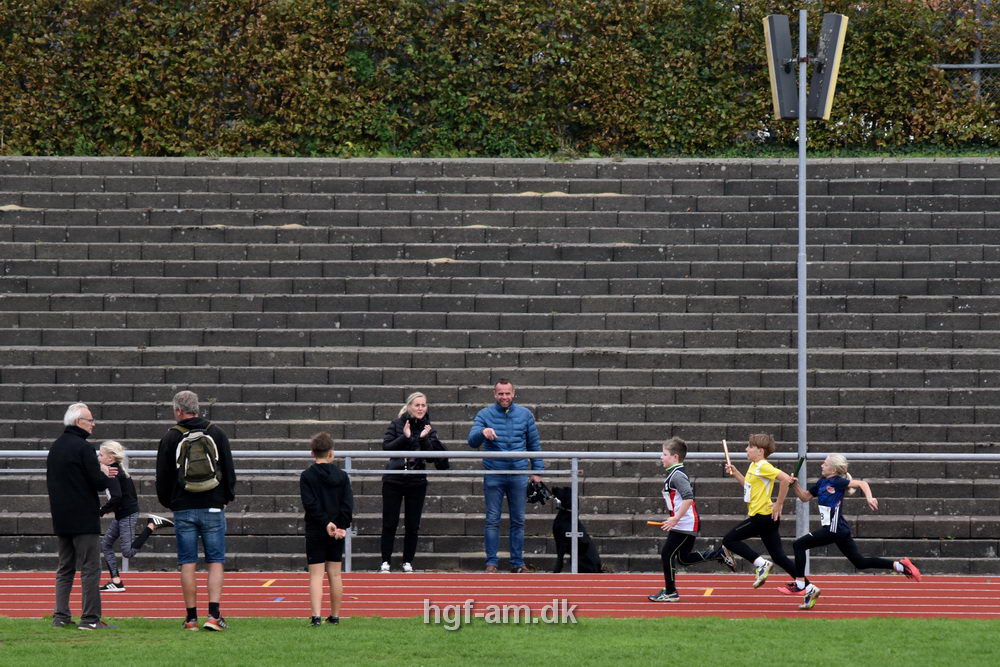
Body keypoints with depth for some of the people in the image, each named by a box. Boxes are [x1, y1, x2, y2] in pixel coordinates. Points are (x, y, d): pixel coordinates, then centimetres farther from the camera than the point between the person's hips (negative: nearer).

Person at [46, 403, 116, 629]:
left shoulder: (55, 448, 12)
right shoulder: (83, 447, -14)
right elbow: (99, 483, -18)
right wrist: (105, 474, 6)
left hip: (61, 518, 8)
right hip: (84, 519, -8)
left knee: (65, 568, 13)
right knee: (90, 568, -5)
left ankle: (61, 615, 7)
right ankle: (90, 617, -8)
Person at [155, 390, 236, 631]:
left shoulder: (171, 438, -1)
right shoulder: (216, 434, 4)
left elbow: (163, 477, 3)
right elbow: (229, 470, 8)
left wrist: (168, 503, 18)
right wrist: (227, 498, 21)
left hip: (184, 509, -1)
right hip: (213, 508, 1)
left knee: (188, 564, 3)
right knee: (216, 561, 2)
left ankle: (191, 617, 3)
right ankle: (214, 615, -10)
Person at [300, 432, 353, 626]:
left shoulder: (307, 476, -6)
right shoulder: (342, 476, 3)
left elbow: (310, 505, -14)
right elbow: (348, 504, -3)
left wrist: (326, 523, -14)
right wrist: (342, 527, -6)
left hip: (315, 531, -3)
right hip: (337, 533, 3)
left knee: (316, 574, -3)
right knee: (335, 574, 11)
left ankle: (316, 616, -16)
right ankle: (335, 616, 16)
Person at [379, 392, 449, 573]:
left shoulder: (429, 429, 3)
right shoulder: (396, 424, -1)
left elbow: (432, 456, -3)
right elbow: (386, 447, -7)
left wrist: (424, 439, -17)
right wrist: (404, 437, -18)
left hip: (417, 483, 2)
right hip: (393, 481, -2)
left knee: (413, 525, 4)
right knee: (389, 523, 0)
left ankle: (408, 562, 12)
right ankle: (385, 562, 7)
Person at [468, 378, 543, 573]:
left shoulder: (525, 415, 7)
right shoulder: (485, 415, 1)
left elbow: (534, 445, 13)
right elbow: (472, 442, -9)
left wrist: (537, 471, 8)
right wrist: (482, 432, -30)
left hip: (519, 475, 2)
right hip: (493, 475, -2)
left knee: (518, 521, 6)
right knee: (492, 520, -1)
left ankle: (517, 562, 13)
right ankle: (491, 562, 4)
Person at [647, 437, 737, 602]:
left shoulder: (677, 475, -17)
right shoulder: (674, 474, 16)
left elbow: (688, 498, -29)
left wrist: (675, 519, -28)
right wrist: (674, 519, 27)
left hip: (685, 525, -10)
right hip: (684, 525, 10)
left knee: (667, 554, -4)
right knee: (683, 558, 15)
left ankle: (670, 592, 4)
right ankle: (720, 554, 17)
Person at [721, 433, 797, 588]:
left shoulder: (763, 466, -14)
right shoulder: (754, 466, 15)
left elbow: (785, 478, -25)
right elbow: (749, 485, 32)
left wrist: (779, 504, -21)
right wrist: (735, 473, 19)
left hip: (762, 516, -10)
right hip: (767, 518, 10)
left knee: (729, 540, -3)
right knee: (778, 557, 8)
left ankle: (761, 564, -9)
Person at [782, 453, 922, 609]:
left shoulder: (837, 482, -9)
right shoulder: (822, 483, 15)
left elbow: (862, 483, -13)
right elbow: (804, 497, 23)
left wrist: (869, 498, -30)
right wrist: (795, 484, 7)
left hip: (834, 529, -10)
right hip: (840, 530, 10)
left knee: (799, 545, -7)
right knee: (860, 562, 12)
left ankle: (800, 585, -5)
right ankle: (900, 566, 13)